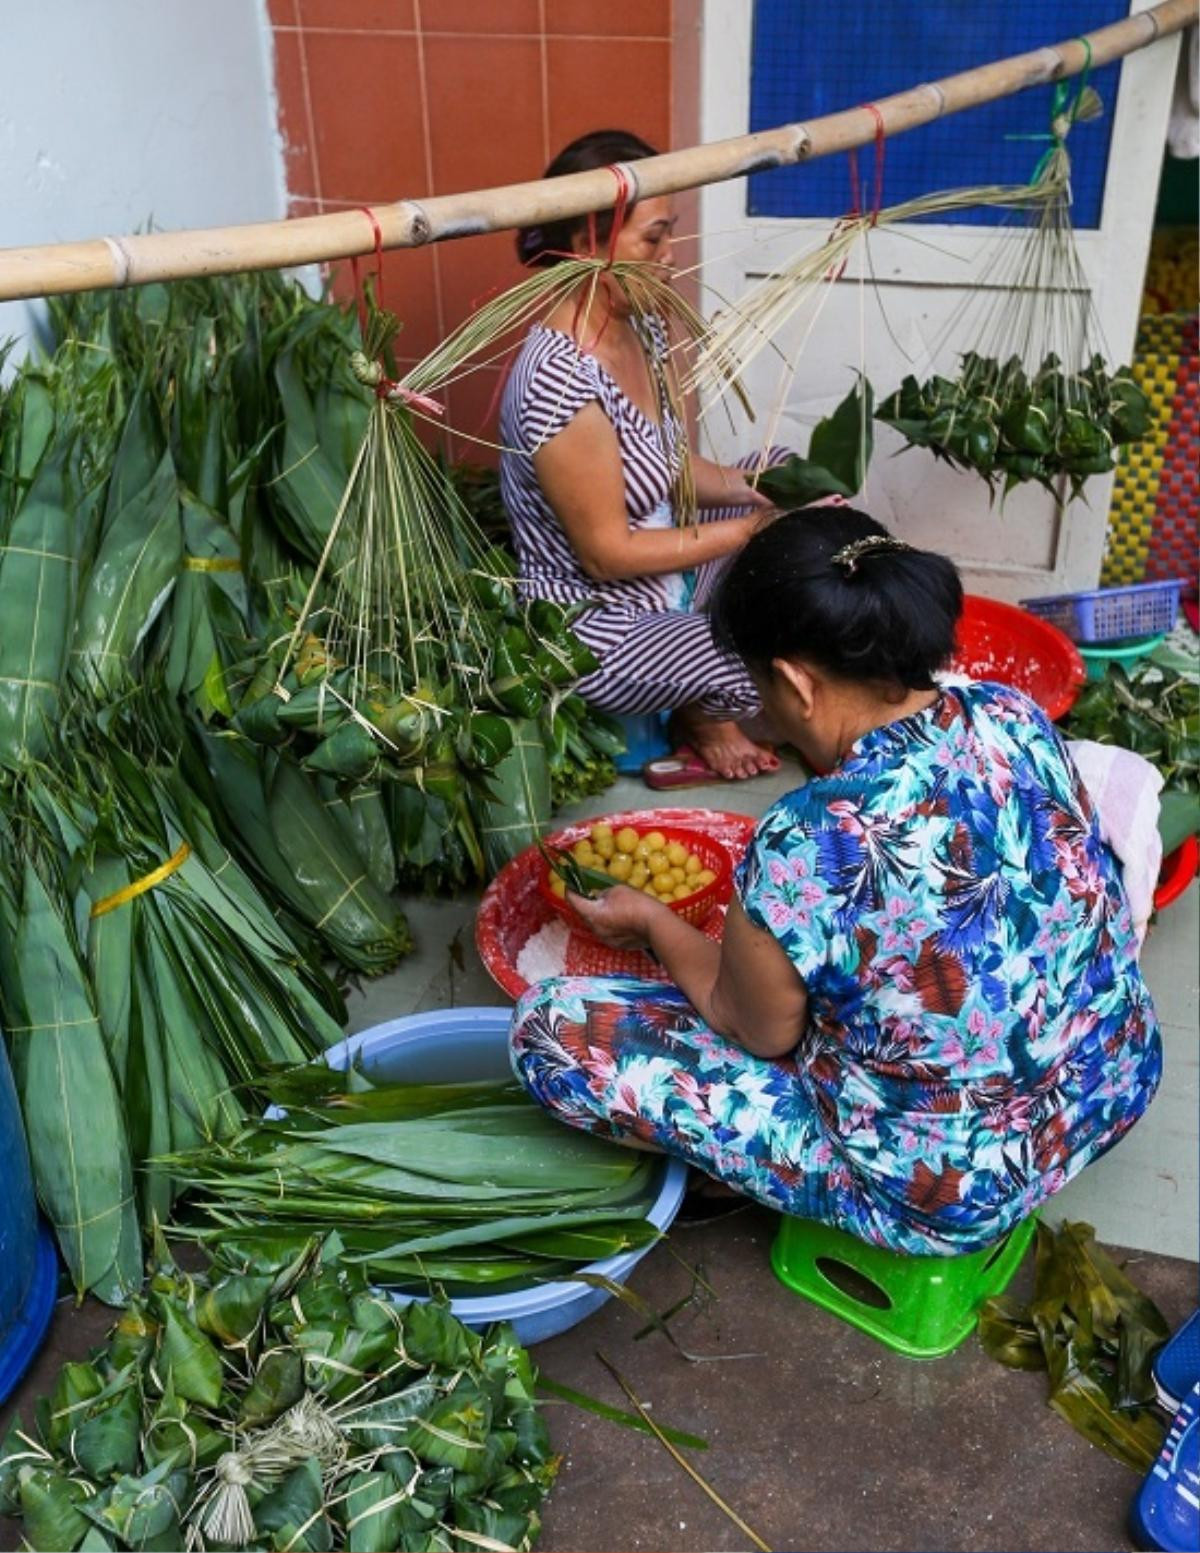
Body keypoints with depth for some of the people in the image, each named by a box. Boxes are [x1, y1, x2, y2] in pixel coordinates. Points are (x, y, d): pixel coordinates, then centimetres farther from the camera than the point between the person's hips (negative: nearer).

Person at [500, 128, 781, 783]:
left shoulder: (639, 328, -2)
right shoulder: (561, 383, -30)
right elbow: (607, 553, -25)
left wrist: (747, 487, -8)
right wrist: (751, 530, -19)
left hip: (659, 579, 10)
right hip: (589, 632, -10)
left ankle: (708, 684, 16)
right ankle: (703, 711, 13)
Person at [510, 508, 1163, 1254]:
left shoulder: (807, 850, -33)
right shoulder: (1014, 714, -12)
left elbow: (762, 1033, -12)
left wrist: (652, 922, 6)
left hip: (952, 1193, -7)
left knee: (550, 1029, -6)